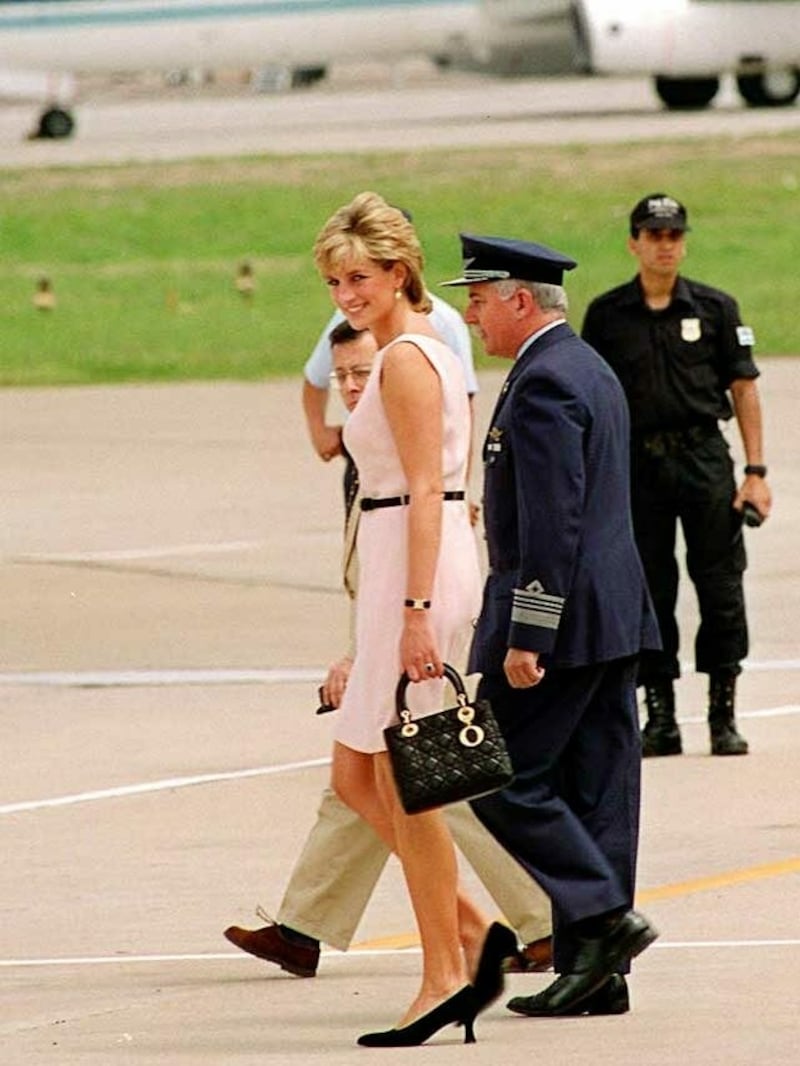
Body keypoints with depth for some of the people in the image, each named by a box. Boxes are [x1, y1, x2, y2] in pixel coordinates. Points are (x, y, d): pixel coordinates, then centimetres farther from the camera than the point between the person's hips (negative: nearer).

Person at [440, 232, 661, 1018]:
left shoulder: (543, 384, -15)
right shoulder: (589, 370, 17)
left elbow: (552, 521, -22)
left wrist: (525, 637, -22)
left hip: (560, 617, -10)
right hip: (614, 619, 10)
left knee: (502, 780, -5)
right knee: (595, 793, 8)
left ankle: (602, 919, -10)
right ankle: (594, 973, 9)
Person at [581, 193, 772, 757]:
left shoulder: (715, 308, 4)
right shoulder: (606, 315, 6)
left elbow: (744, 389, 5)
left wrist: (756, 471, -2)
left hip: (704, 457, -1)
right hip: (636, 463, 1)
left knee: (721, 584, -2)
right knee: (648, 590, 3)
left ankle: (723, 712, 5)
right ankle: (660, 715, 11)